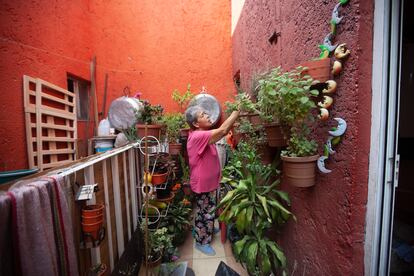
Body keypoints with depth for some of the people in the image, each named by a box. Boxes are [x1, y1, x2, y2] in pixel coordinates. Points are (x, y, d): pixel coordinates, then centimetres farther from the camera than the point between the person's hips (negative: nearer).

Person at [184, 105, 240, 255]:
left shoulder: (202, 135, 2)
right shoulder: (198, 136, -29)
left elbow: (223, 131, 7)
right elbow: (222, 131, -36)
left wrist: (235, 116, -4)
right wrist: (237, 110, -29)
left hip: (208, 181, 9)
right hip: (203, 183, -9)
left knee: (207, 211, 28)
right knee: (205, 212, 10)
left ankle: (204, 230, 52)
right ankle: (202, 242, 33)